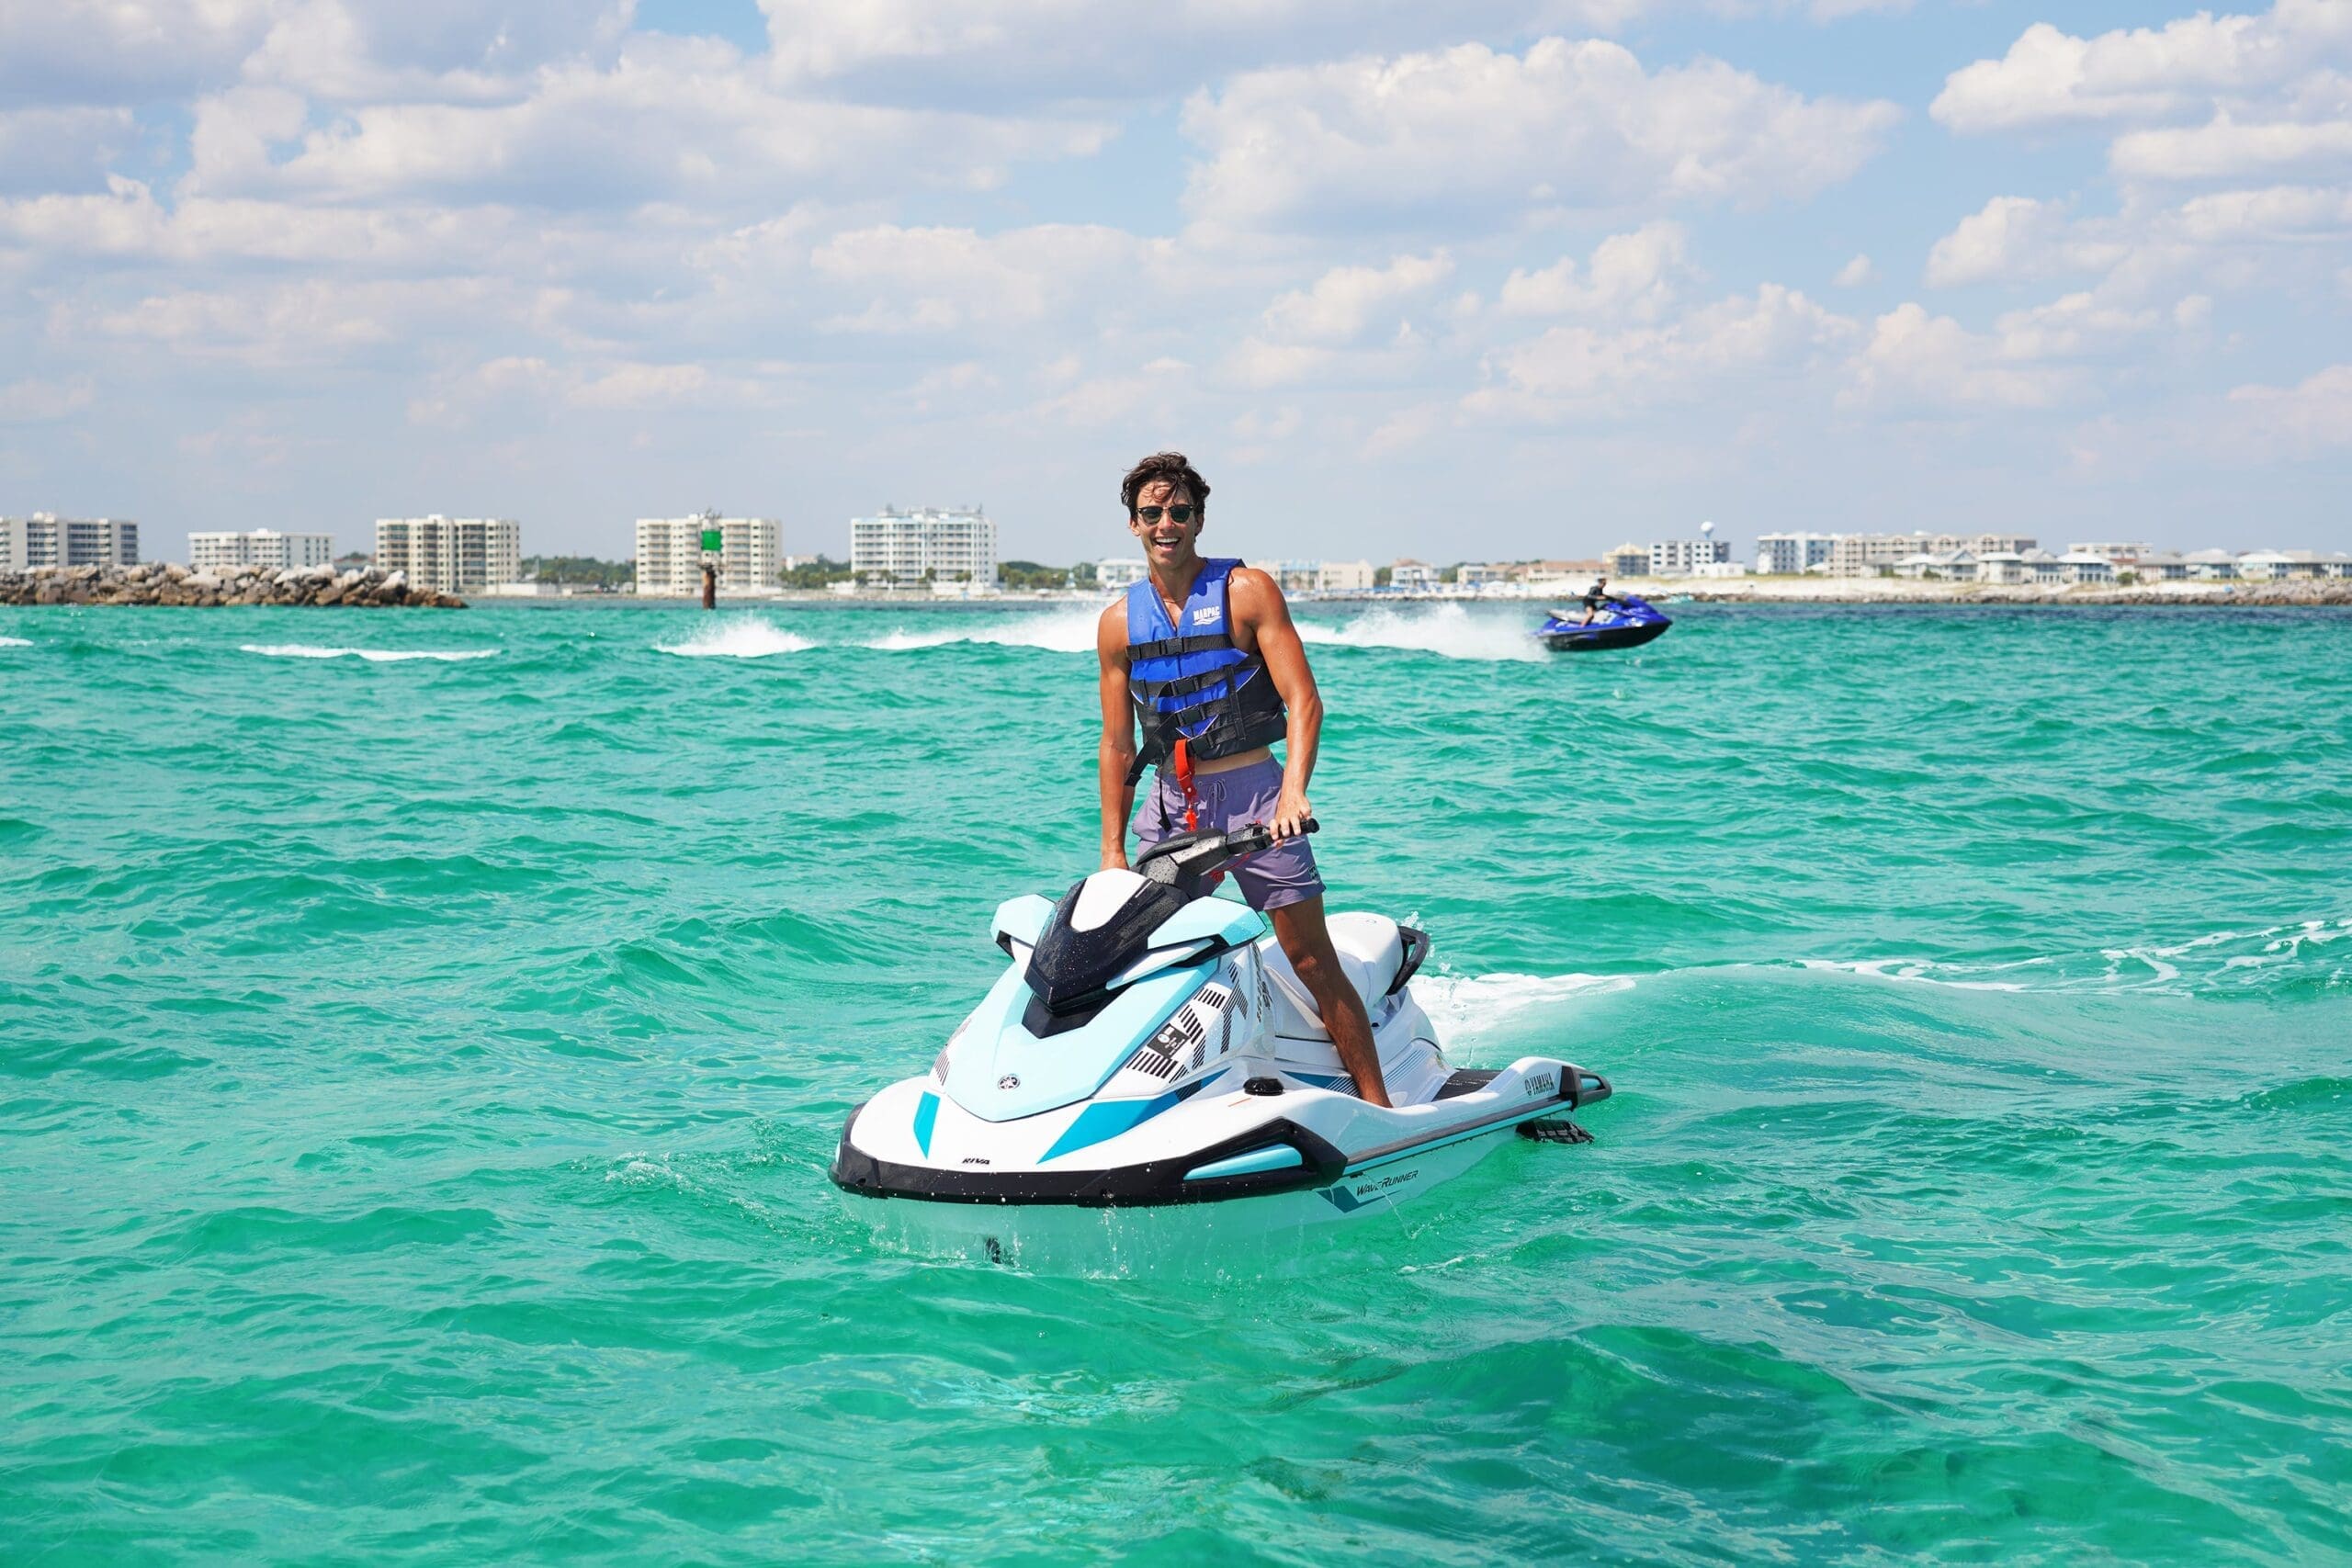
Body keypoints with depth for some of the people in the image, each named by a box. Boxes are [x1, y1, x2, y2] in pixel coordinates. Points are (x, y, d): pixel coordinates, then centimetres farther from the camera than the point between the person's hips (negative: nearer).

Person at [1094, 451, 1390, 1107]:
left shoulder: (1247, 591, -3)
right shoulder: (1119, 624, 8)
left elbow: (1304, 700, -10)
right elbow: (1117, 744, 12)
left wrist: (1294, 790, -25)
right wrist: (1113, 850, 7)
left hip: (1253, 794, -4)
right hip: (1171, 805, 4)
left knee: (1313, 962, -4)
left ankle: (1379, 1108, 0)